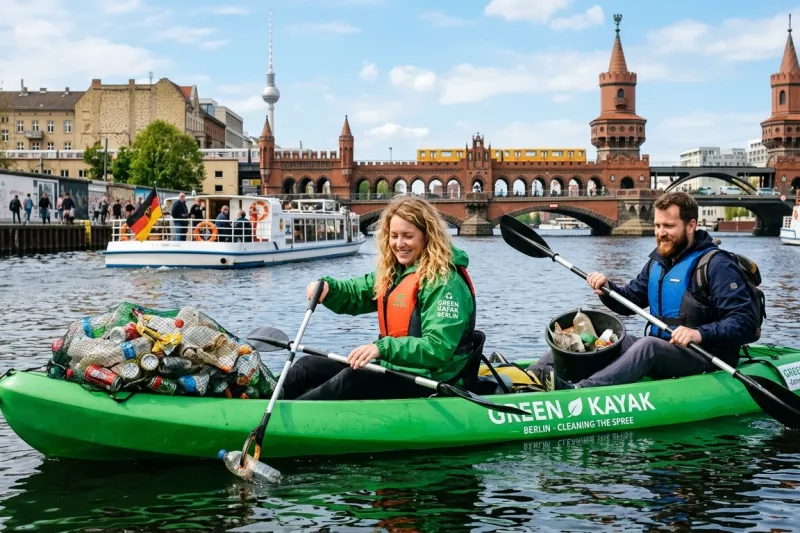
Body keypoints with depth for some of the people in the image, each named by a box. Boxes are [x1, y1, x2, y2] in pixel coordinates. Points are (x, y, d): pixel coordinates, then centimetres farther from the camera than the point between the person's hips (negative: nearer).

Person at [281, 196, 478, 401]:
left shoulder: (446, 283, -16)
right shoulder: (392, 273, 11)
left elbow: (438, 349, -25)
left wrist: (383, 348, -37)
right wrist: (327, 288, -11)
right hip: (391, 367, 9)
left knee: (351, 379, -31)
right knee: (308, 365, 2)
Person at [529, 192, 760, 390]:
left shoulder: (716, 265, -11)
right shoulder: (659, 259, 13)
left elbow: (747, 323, -19)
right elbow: (631, 300, 18)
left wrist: (700, 334, -34)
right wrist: (607, 288, -4)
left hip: (705, 359, -8)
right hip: (659, 350, 8)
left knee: (649, 345, -35)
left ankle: (575, 391, -52)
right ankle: (535, 376, -20)